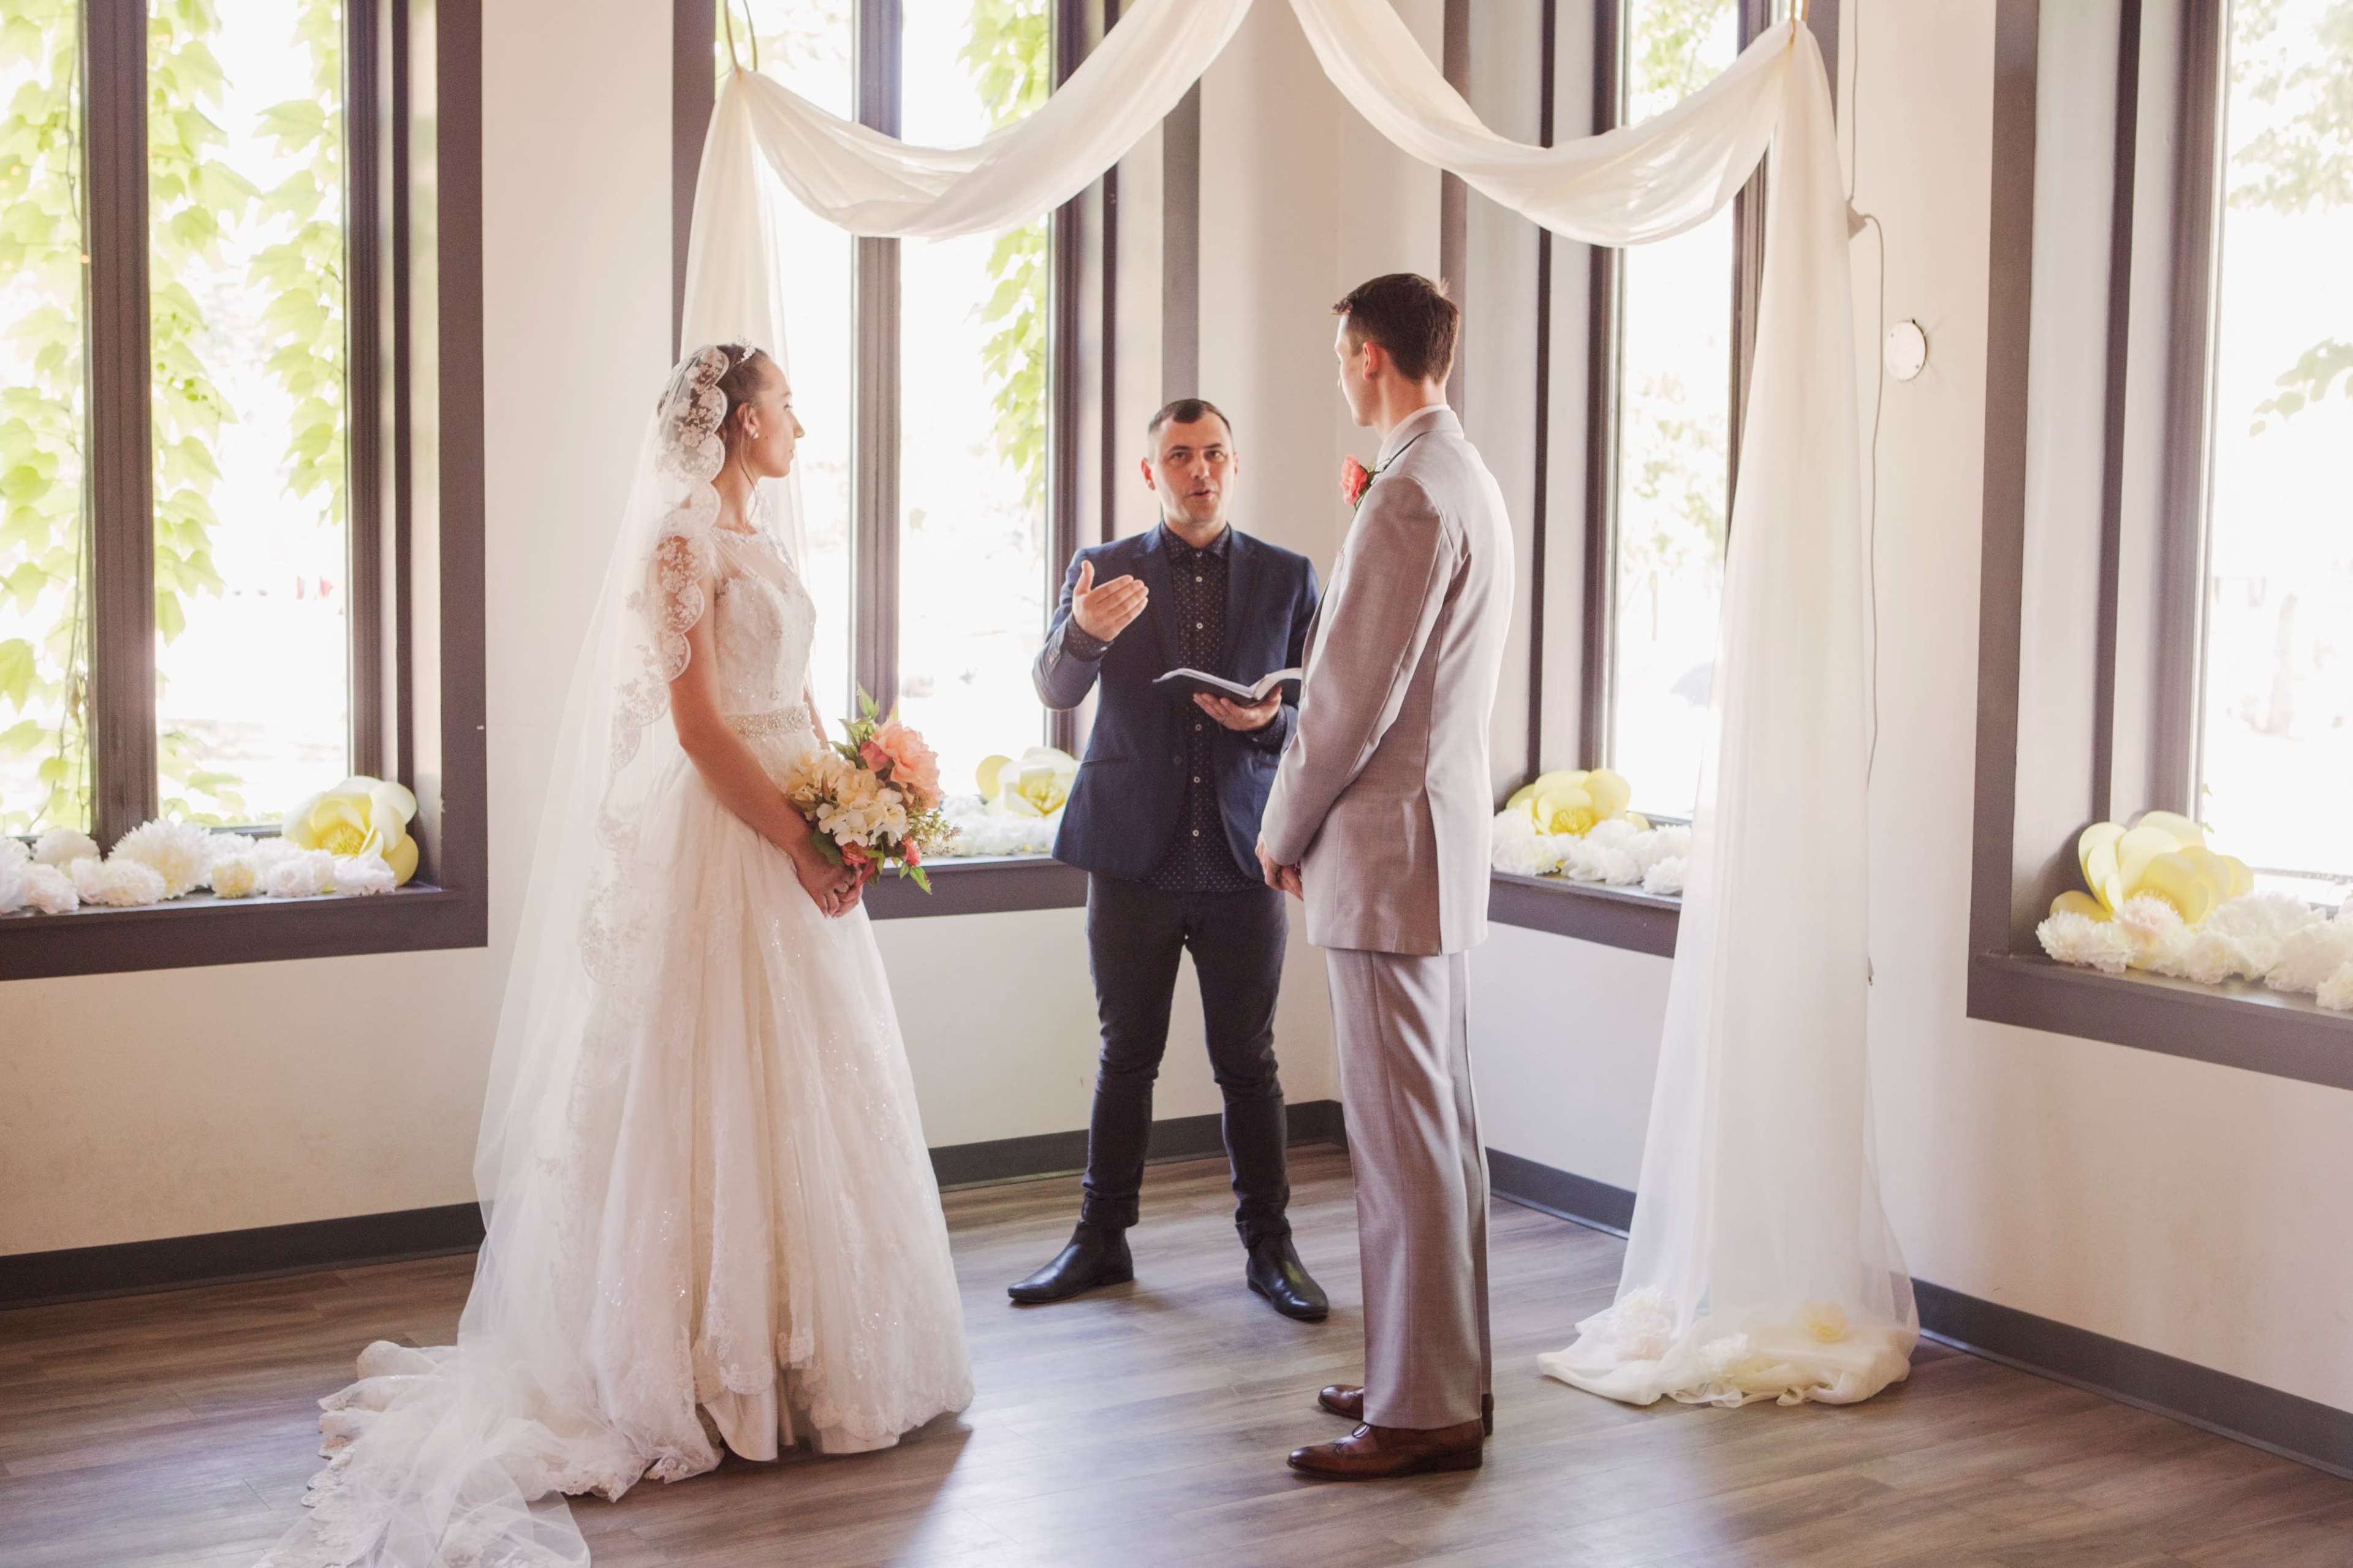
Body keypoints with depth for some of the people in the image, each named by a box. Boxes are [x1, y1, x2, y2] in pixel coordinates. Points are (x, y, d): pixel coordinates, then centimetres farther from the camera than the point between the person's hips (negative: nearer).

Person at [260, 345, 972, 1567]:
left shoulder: (761, 538, 15)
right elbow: (697, 724, -18)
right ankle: (727, 1367, 9)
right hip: (726, 840, -9)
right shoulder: (683, 542, -12)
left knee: (813, 1090, 13)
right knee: (728, 1089, -2)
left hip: (804, 835, 9)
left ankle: (817, 1344, 24)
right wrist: (800, 845, -18)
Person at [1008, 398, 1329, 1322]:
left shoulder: (1287, 578, 6)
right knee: (1126, 1056, 10)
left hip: (1243, 856, 0)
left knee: (1248, 1062, 6)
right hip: (1134, 854, 0)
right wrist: (1083, 633, -30)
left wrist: (1270, 721, -16)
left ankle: (1268, 1247, 16)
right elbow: (1054, 691, -8)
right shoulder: (1103, 571, 4)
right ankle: (1102, 1241, 21)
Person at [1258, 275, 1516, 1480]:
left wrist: (1285, 828, -7)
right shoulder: (1467, 481, 16)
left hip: (1387, 848, -11)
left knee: (1403, 1134, -5)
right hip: (1441, 837, 11)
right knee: (1438, 1122, 16)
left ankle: (1423, 1412, 3)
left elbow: (1354, 699, -18)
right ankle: (1451, 1372, 26)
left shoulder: (1409, 497, -17)